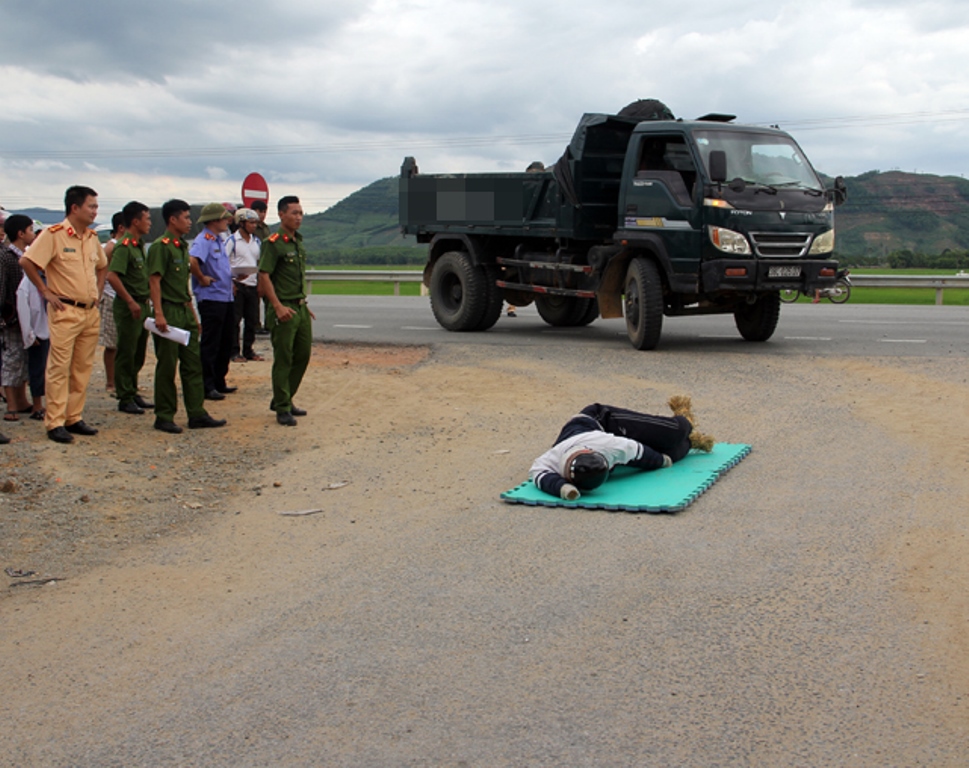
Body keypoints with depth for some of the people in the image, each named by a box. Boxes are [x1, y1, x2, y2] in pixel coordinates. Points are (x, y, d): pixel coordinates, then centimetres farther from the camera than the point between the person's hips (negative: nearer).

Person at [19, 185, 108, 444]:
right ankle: (55, 423, 0)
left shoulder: (92, 237, 11)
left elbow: (101, 266, 28)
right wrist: (46, 292, -11)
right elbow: (27, 262, -14)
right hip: (65, 312, -7)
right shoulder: (53, 235, -10)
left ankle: (74, 418, 18)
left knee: (83, 368, 10)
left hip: (91, 312, 7)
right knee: (59, 368, -4)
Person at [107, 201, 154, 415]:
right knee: (126, 354, -1)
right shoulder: (124, 245, -15)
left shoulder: (139, 244, 13)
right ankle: (125, 399, 5)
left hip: (142, 304, 9)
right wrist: (130, 301, -23)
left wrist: (147, 297, 15)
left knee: (138, 354, 15)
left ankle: (133, 393, 24)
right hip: (129, 307, -9)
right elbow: (112, 276, -24)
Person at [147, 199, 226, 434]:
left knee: (193, 364, 8)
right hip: (168, 311, -9)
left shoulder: (182, 246, 16)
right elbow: (154, 281, -17)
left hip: (185, 312, 9)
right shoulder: (161, 246, -11)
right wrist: (159, 314, -23)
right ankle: (164, 417, 6)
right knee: (167, 366, -2)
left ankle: (197, 414, 12)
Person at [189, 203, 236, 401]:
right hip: (211, 298, -9)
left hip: (226, 298, 9)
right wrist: (202, 278, -19)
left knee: (225, 344, 15)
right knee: (210, 345, -4)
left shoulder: (219, 240, 16)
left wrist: (234, 274, 11)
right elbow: (192, 261, -31)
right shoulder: (203, 239, -14)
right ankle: (207, 387, 1)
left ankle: (219, 382, 25)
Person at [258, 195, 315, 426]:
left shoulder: (298, 242, 14)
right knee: (283, 359, -3)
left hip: (300, 306, 8)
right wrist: (278, 306, -21)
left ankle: (283, 400, 25)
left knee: (303, 355, 12)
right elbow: (264, 276, -16)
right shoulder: (273, 243, -11)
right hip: (283, 308, -8)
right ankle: (282, 409, 5)